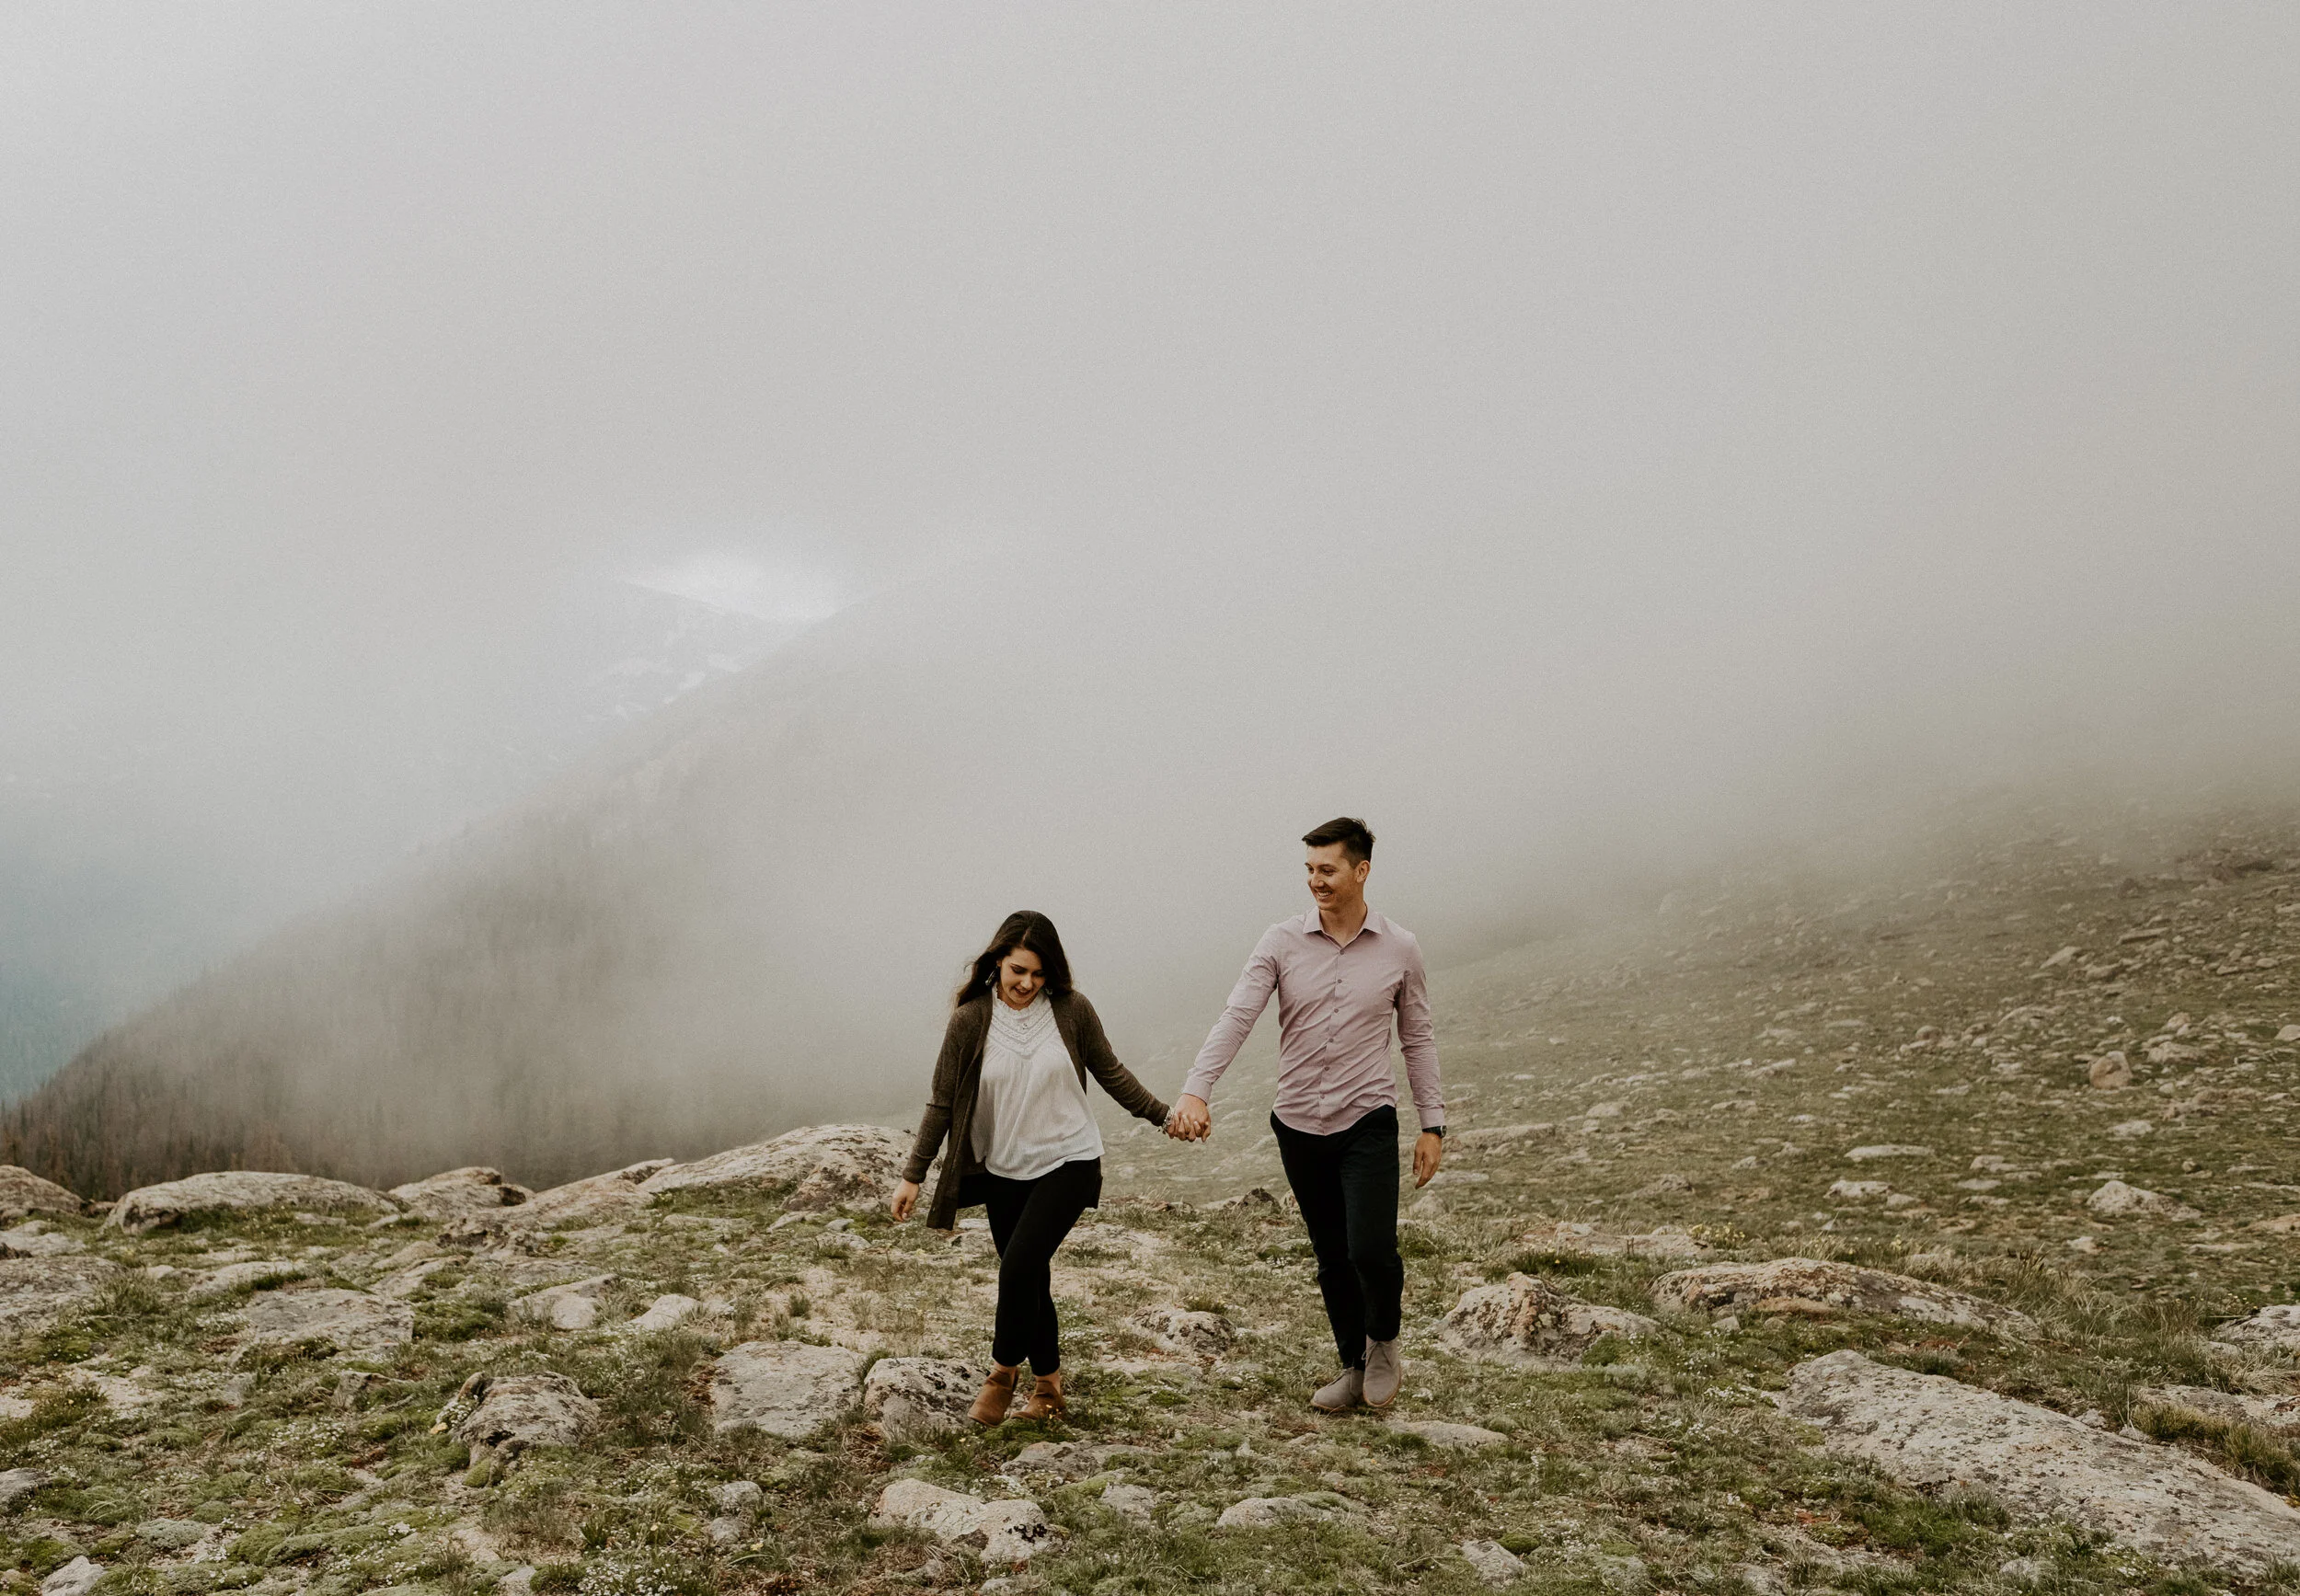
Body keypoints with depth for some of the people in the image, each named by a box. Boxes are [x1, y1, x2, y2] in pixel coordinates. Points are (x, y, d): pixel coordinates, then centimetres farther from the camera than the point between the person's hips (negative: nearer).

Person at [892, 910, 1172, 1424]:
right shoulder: (971, 1020, -7)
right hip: (1005, 1170, 2)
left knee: (1019, 1267, -16)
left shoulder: (1071, 1010, -8)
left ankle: (1005, 1368, 7)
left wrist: (1163, 1115, 8)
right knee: (1029, 1278, 9)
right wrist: (914, 1175, 1)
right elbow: (942, 1102, 0)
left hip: (1068, 1162, -2)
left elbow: (1111, 1073, 7)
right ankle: (1048, 1378, 31)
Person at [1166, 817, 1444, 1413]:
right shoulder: (1281, 943, -3)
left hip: (1368, 1122, -2)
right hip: (1298, 1125, 2)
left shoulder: (1399, 949, -2)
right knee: (1331, 1257, 12)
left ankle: (1384, 1343, 17)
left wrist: (1432, 1124, 3)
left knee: (1371, 1250, -14)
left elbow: (1418, 1040, 6)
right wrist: (1195, 1092, -25)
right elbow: (1236, 1018, -12)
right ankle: (1353, 1367, 31)